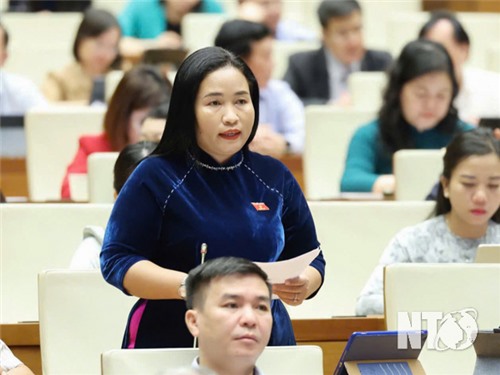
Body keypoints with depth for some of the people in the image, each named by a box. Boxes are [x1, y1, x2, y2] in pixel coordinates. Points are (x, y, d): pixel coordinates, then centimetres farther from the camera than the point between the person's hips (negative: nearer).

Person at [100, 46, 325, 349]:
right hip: (171, 345, -7)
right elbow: (117, 262, -6)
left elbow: (311, 261, 15)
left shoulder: (276, 178, 10)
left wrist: (302, 285, -10)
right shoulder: (156, 178, -1)